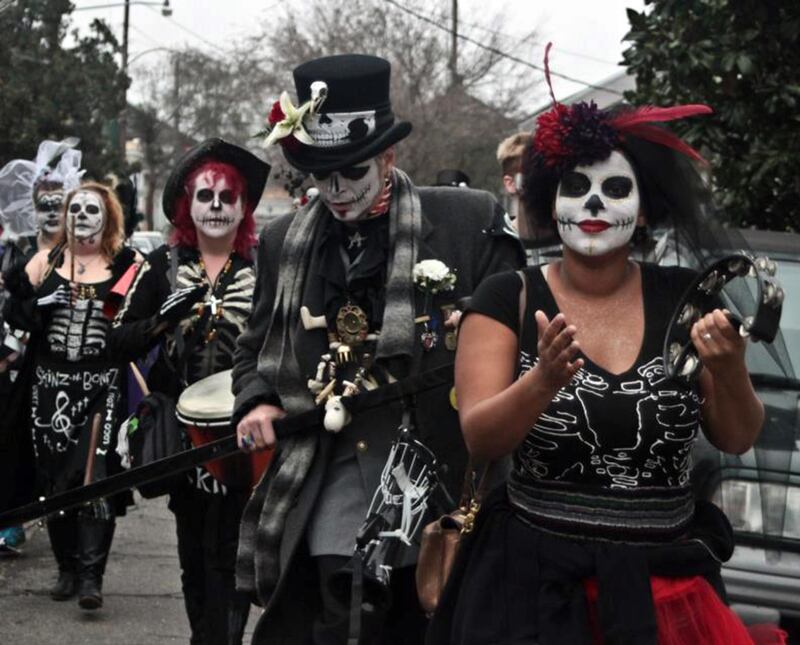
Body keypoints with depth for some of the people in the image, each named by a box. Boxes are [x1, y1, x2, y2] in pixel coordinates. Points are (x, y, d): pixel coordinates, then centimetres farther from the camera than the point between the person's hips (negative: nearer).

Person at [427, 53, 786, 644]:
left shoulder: (685, 297, 0)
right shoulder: (508, 299, -4)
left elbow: (737, 440, 1)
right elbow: (480, 440, -12)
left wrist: (730, 371, -19)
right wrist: (545, 379, -30)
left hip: (668, 578, 2)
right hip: (537, 579, -2)